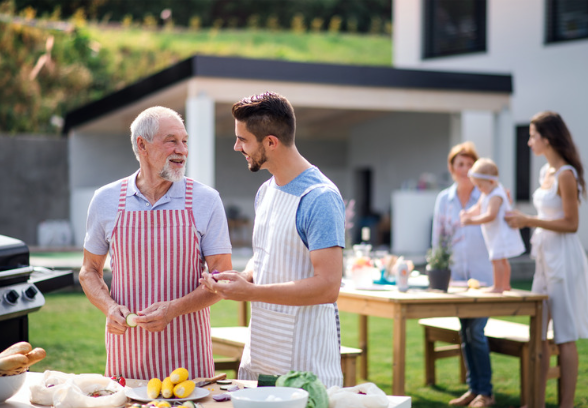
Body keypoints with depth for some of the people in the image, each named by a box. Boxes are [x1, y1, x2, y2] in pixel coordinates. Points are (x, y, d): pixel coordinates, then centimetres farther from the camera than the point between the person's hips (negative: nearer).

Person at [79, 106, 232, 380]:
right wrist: (109, 307, -8)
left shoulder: (205, 200, -2)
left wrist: (173, 308, -18)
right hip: (126, 344, 1)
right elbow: (90, 271, 12)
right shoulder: (106, 200, 2)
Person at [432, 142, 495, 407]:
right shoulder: (444, 199, 7)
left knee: (475, 331, -10)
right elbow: (438, 238, 14)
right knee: (465, 333, 7)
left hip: (483, 274, -4)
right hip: (457, 274, 4)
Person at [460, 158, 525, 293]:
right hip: (496, 235, 11)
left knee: (496, 259, -13)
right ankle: (505, 284, 33)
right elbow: (478, 208, 16)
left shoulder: (496, 196, -24)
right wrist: (468, 213, -3)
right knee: (502, 259, 21)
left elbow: (490, 215, -33)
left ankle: (498, 286, -10)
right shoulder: (486, 194, 9)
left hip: (501, 234, -11)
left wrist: (472, 221, -33)